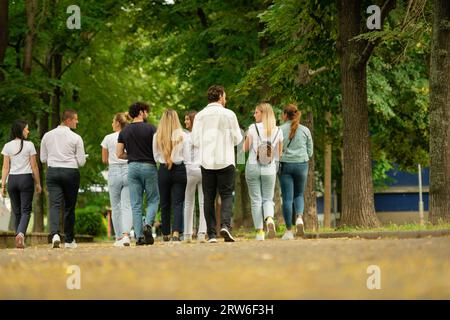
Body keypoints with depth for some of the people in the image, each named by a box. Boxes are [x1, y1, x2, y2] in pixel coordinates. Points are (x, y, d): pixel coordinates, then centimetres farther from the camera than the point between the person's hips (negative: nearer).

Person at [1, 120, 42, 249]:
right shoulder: (29, 145, -5)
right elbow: (34, 166, -3)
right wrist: (38, 183, 5)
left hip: (12, 180, 3)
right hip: (26, 178, -3)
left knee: (16, 211, 11)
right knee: (26, 210, -1)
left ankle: (19, 240, 12)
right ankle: (21, 234, -25)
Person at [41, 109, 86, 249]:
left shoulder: (47, 136, 6)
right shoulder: (76, 138, -5)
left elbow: (43, 159, 12)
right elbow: (81, 162, -3)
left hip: (52, 171, 2)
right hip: (71, 172, -2)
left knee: (55, 205, -7)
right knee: (69, 207, 10)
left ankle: (55, 234, -30)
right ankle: (69, 240, 16)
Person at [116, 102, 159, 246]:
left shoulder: (124, 131, 6)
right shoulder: (150, 128, -5)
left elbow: (119, 154, 4)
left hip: (132, 167, 3)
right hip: (149, 166, -3)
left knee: (136, 204, 3)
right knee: (153, 200, 9)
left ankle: (139, 236, -2)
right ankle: (148, 224, -15)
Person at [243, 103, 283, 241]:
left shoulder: (253, 128, -6)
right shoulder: (278, 131, 2)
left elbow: (245, 148, -3)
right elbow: (279, 153, 7)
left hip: (253, 167, -2)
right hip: (270, 169, 2)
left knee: (256, 200, 5)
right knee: (268, 199, 10)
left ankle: (260, 231, 0)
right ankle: (269, 219, -20)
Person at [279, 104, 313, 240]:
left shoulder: (280, 130, -5)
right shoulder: (305, 130, 3)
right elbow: (310, 151, 7)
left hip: (285, 164, -2)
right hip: (302, 165, 2)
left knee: (287, 198, 2)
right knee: (299, 194, 18)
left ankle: (289, 231, 1)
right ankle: (299, 217, -10)